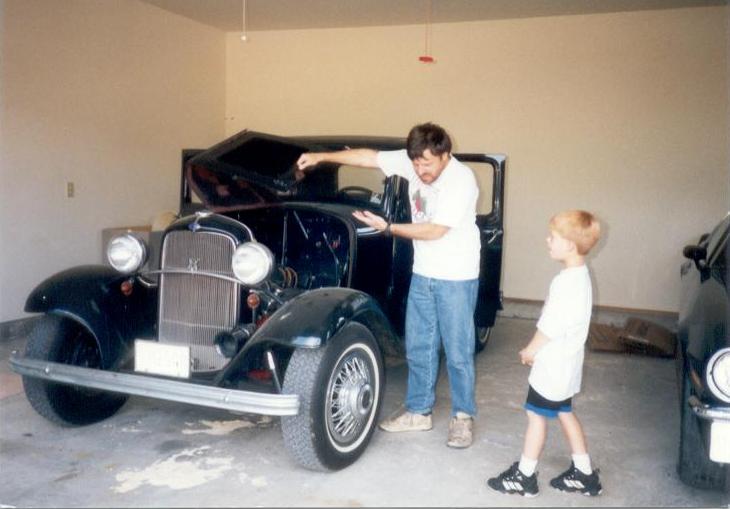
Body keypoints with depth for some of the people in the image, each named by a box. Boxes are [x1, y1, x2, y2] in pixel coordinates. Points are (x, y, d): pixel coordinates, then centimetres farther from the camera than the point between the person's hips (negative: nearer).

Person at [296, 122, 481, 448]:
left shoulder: (461, 180, -22)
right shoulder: (413, 161, -3)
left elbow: (435, 231, -23)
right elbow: (368, 156, 3)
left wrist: (387, 228, -18)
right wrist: (322, 157, 0)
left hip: (456, 277, -6)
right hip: (422, 274, 7)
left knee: (457, 350, 2)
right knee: (418, 346, 12)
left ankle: (463, 417, 19)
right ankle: (419, 412, 26)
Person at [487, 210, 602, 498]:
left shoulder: (568, 282, -25)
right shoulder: (579, 275, 7)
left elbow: (551, 326, -22)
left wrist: (530, 350, -7)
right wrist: (537, 349, 13)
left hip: (554, 365, -10)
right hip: (565, 363, 10)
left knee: (536, 415, 2)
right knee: (564, 413, 19)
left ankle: (524, 476, 14)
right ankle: (584, 474, 27)